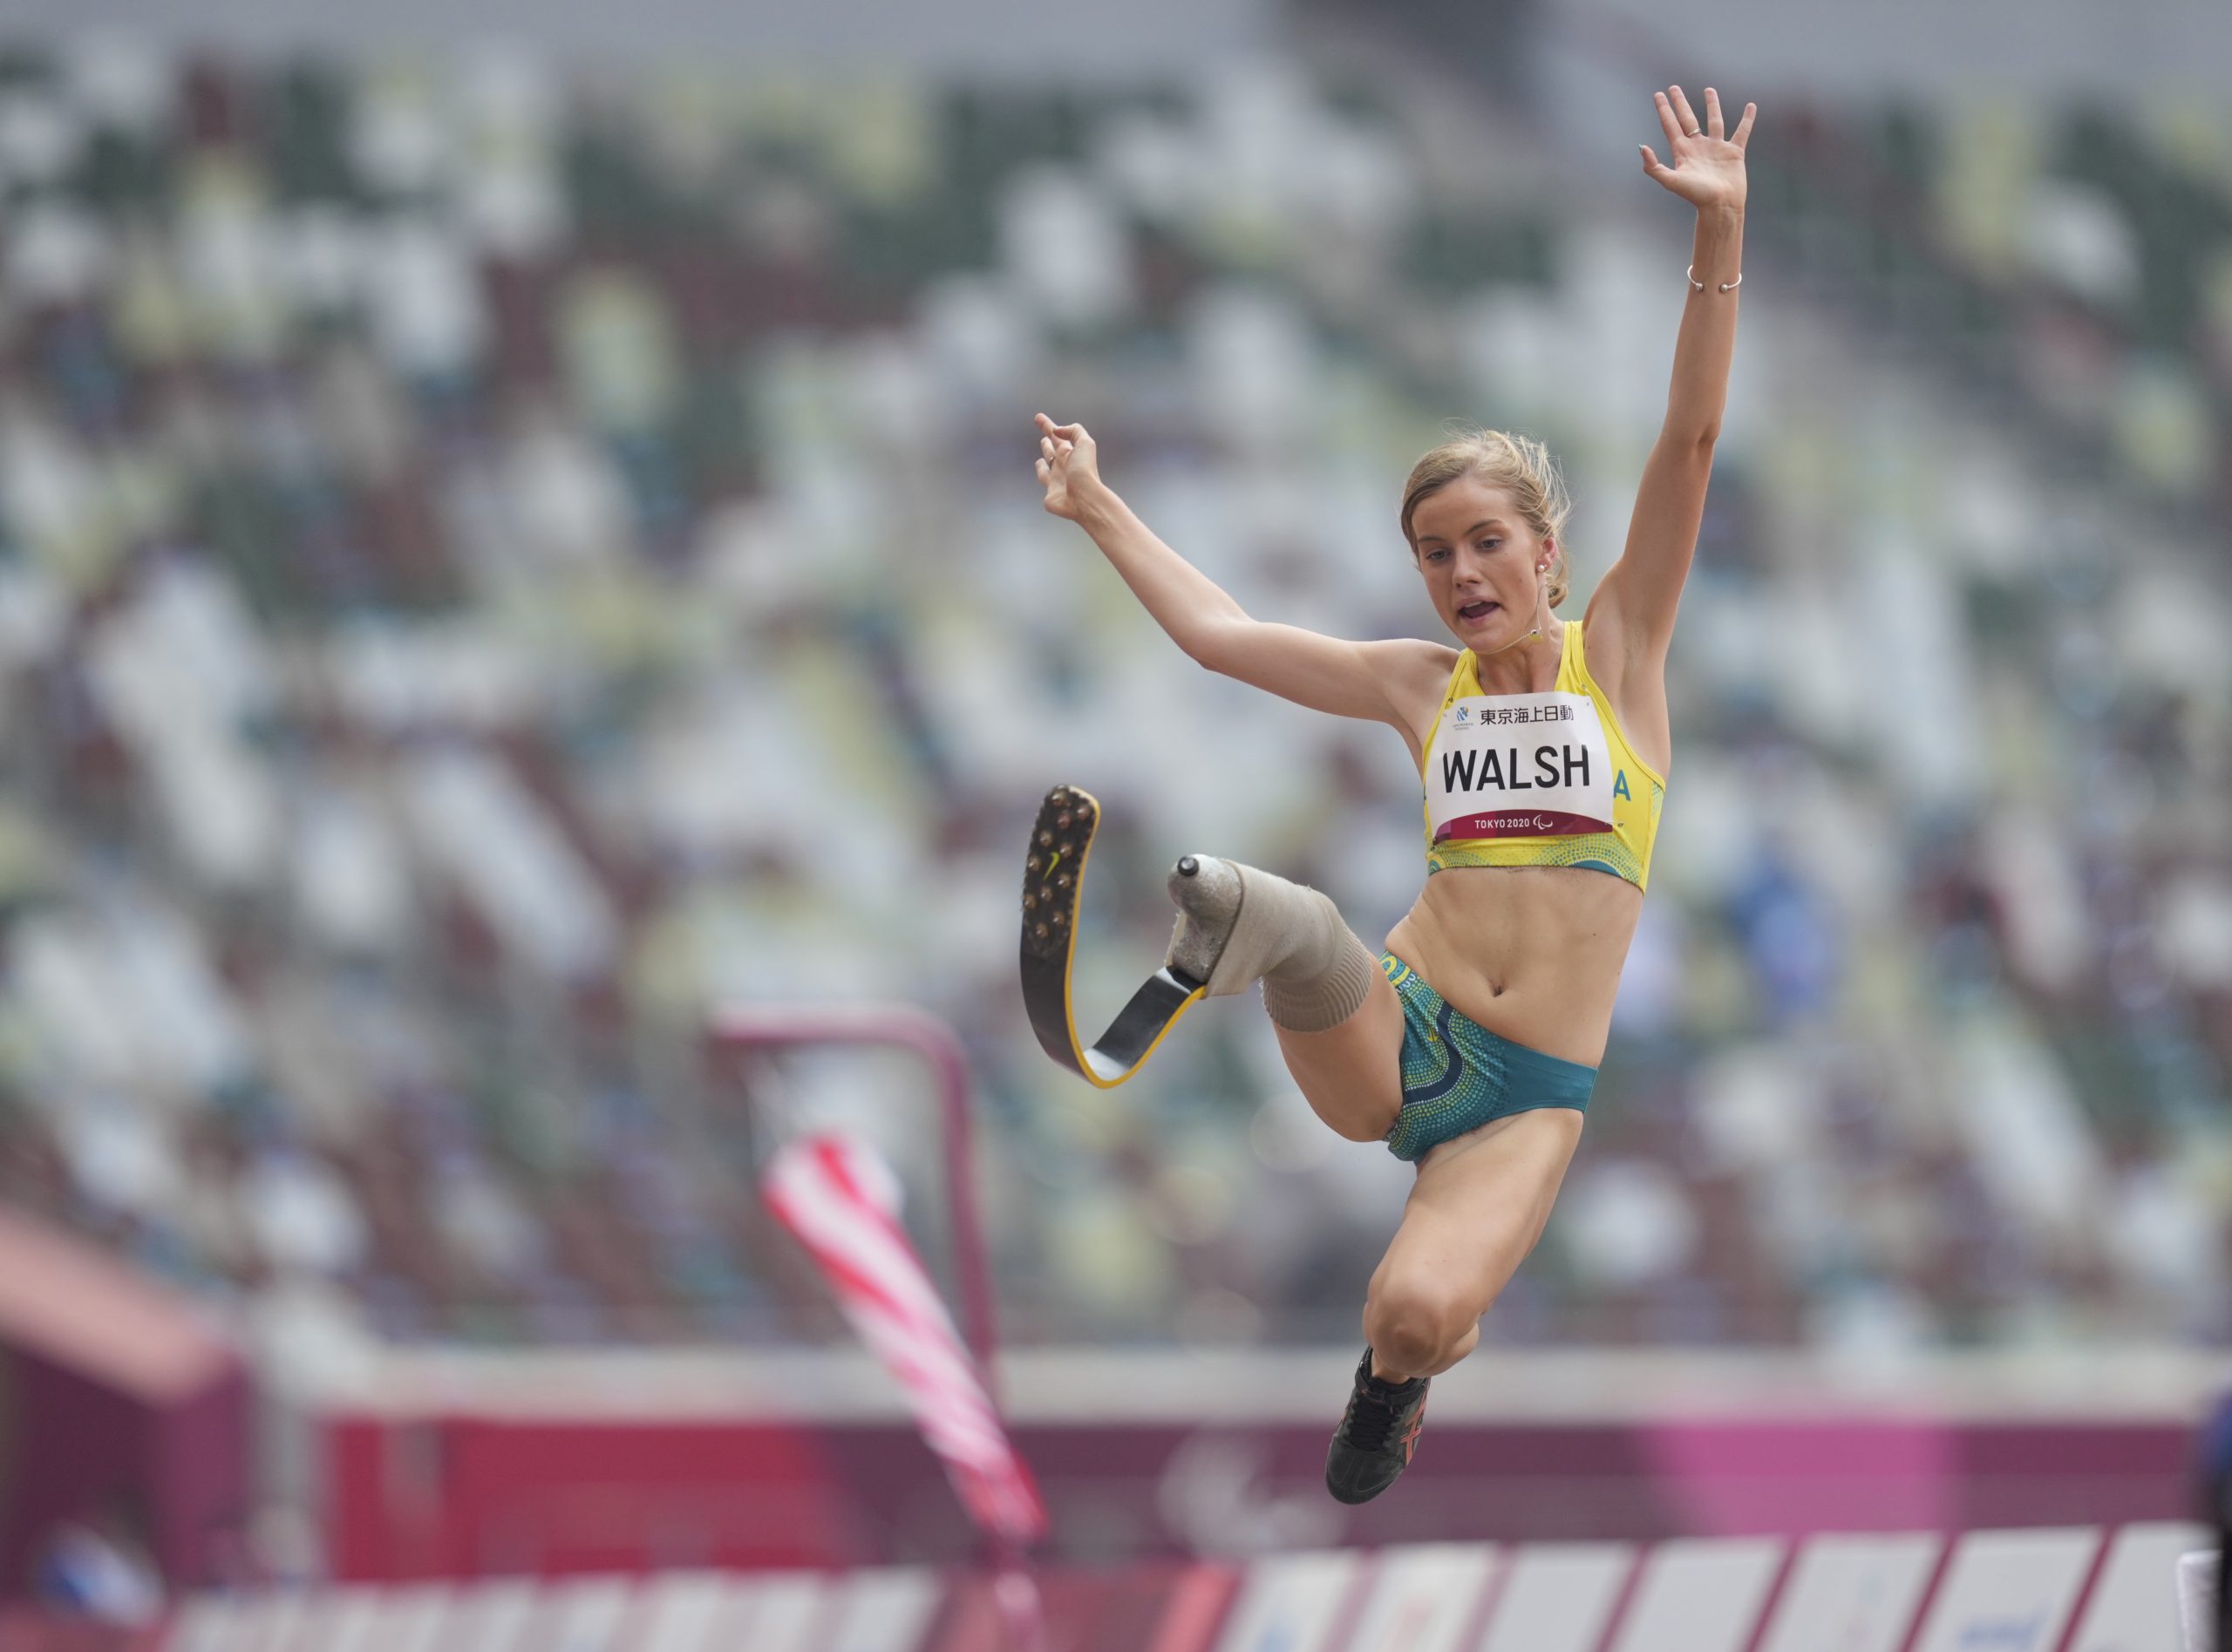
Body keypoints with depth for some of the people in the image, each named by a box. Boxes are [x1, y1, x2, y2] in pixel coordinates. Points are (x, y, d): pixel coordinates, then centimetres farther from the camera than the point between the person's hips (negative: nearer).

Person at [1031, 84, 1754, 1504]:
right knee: (1302, 923, -36)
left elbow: (1690, 446, -4)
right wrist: (1098, 510, 31)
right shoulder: (1424, 685, 14)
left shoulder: (1615, 653, 6)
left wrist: (1721, 240, -13)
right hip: (1393, 1047, 1)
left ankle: (1399, 1375, 8)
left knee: (1419, 1317, -23)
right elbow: (1217, 633, 24)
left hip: (1530, 1099, -1)